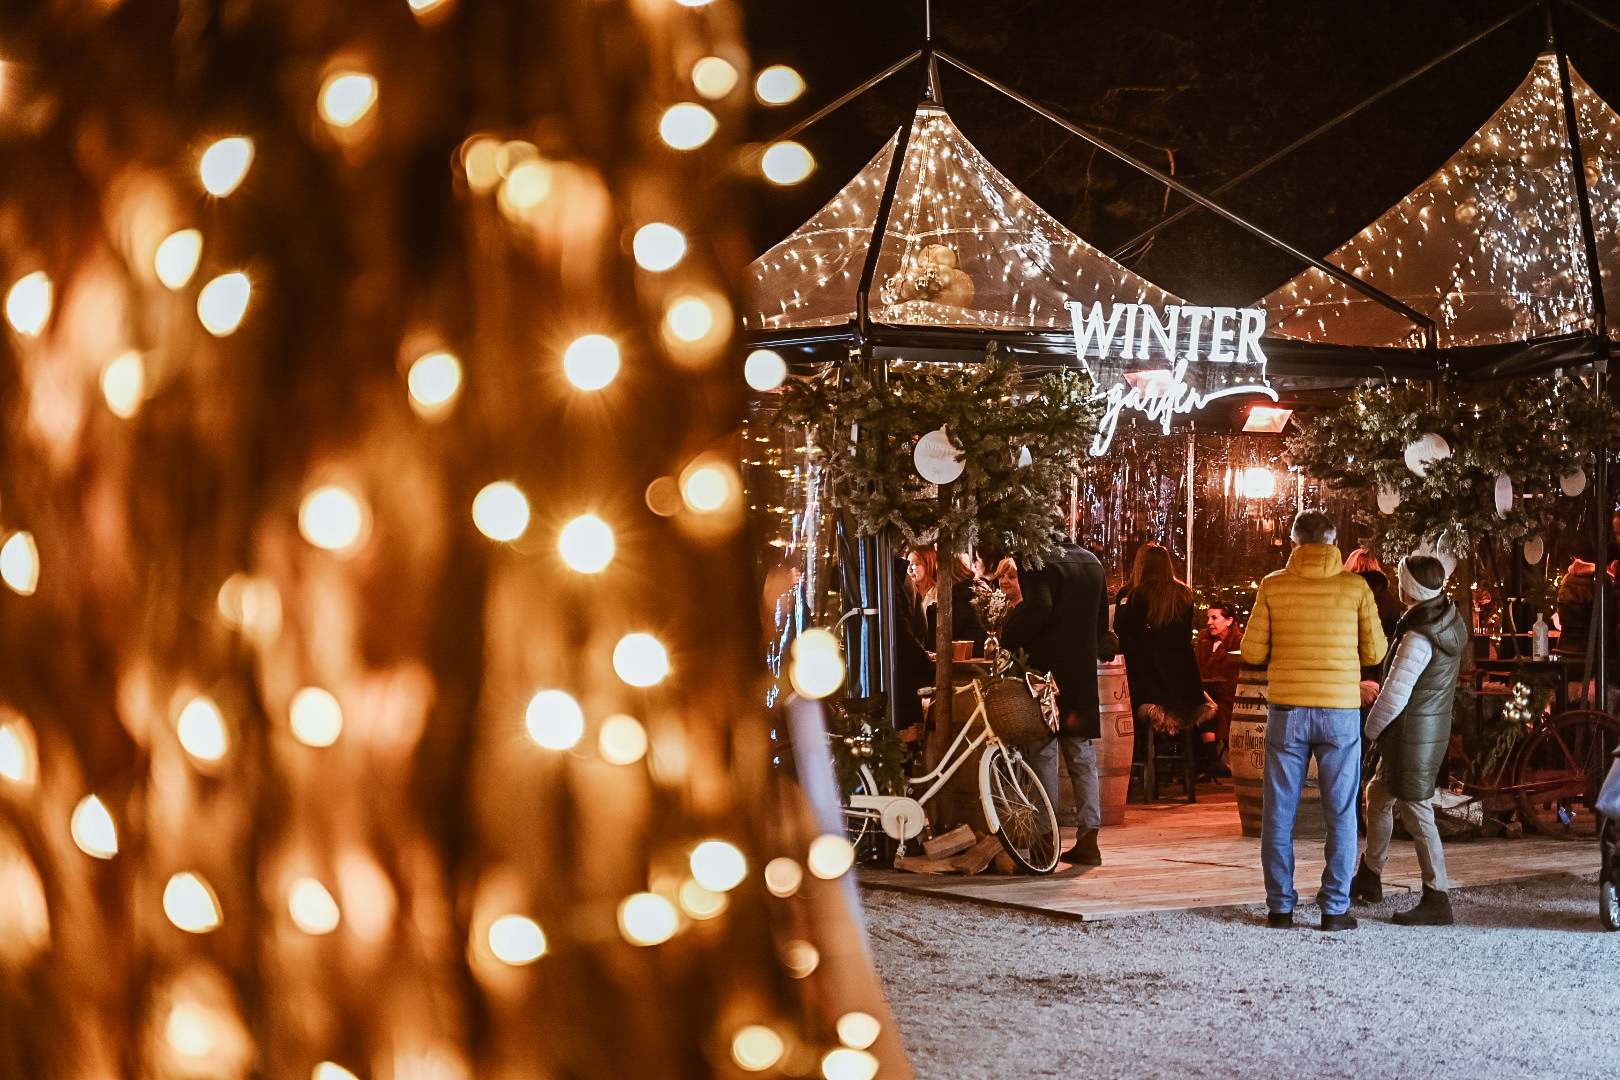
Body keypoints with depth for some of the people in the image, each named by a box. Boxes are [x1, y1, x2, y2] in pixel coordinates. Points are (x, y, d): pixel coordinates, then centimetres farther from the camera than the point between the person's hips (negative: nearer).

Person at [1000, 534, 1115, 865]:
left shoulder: (1039, 561, -11)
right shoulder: (1092, 562, 13)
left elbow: (1038, 608, -27)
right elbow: (1101, 621, 17)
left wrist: (1007, 640, -17)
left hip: (1046, 667, -6)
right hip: (1083, 670, 6)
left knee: (1042, 754, 0)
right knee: (1082, 757, 10)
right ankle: (1089, 837, 7)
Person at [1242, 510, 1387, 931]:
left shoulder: (1273, 585, -1)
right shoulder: (1355, 587, -1)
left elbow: (1252, 651, 1)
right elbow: (1375, 652, 3)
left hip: (1287, 710, 0)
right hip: (1340, 710, 0)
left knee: (1279, 811, 8)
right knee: (1340, 813, 7)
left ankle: (1280, 906, 9)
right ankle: (1335, 908, 6)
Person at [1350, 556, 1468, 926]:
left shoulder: (1418, 639, -24)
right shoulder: (1451, 621, 4)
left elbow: (1394, 696, -22)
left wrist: (1372, 728, -4)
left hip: (1412, 733, -10)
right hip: (1435, 726, 10)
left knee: (1416, 812, -6)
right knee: (1378, 795, 23)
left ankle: (1436, 901, -4)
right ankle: (1369, 878, 36)